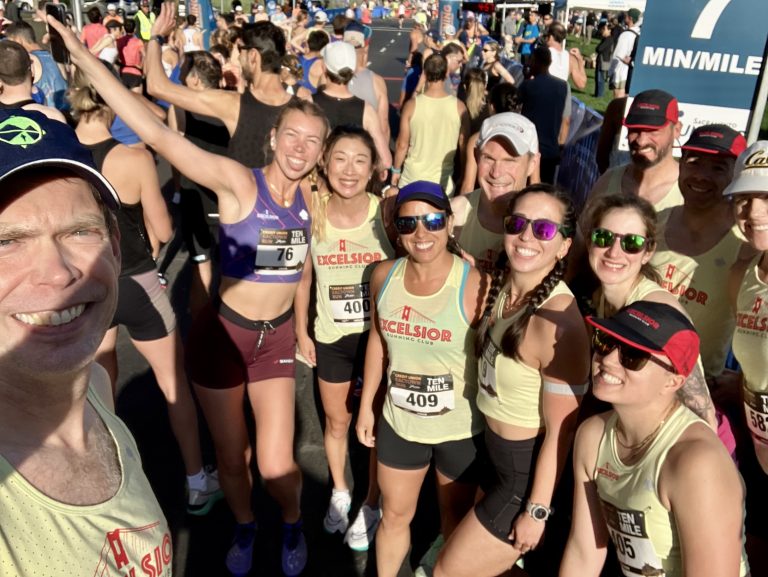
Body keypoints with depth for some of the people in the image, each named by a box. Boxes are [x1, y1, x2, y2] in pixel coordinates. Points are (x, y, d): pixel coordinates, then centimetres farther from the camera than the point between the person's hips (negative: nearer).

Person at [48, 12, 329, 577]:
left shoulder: (309, 198, -3)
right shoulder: (238, 181, -18)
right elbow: (160, 135, -28)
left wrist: (300, 324, 13)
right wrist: (86, 58, -34)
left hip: (278, 337, 3)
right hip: (222, 333, -2)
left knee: (276, 465, 2)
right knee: (231, 456, 15)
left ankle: (292, 523, 36)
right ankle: (245, 526, 46)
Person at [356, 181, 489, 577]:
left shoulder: (474, 286, -23)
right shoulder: (384, 276, -7)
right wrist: (366, 405, 9)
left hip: (461, 429, -4)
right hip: (398, 423, 4)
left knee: (456, 523, 21)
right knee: (395, 516, 25)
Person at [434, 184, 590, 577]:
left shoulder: (559, 323, -30)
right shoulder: (501, 286, -5)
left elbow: (559, 433, -21)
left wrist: (536, 512, -14)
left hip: (528, 474, -8)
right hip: (498, 456, 8)